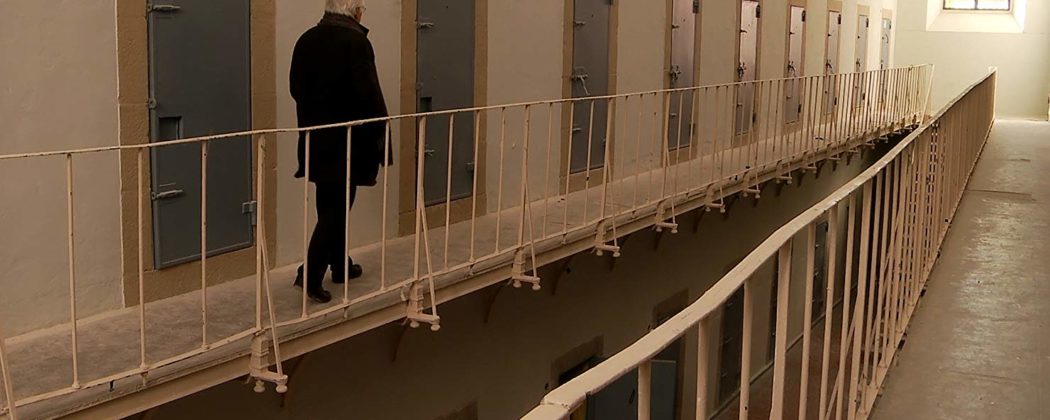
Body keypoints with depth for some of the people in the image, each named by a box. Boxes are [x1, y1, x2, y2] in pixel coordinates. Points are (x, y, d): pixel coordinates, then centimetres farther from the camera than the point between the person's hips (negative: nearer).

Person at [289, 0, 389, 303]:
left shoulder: (306, 40, 5)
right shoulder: (356, 41, -15)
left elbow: (296, 87, 11)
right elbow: (369, 94, -17)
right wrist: (382, 136, -9)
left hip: (314, 139, 7)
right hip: (346, 142, -7)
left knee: (331, 207, 18)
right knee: (335, 208, -2)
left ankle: (340, 266, 29)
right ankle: (311, 275, -8)